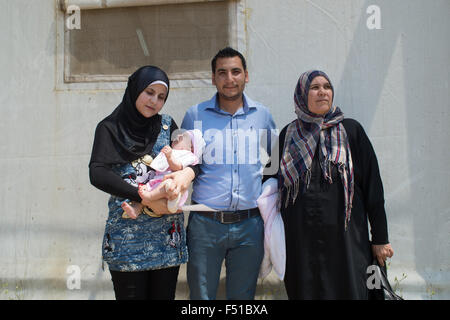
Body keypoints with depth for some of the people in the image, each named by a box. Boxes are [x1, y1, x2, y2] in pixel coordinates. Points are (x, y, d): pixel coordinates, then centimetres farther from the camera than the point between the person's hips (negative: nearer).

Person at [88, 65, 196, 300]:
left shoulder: (167, 125, 11)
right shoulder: (110, 128, 1)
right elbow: (97, 174, -13)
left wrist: (187, 173, -21)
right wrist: (145, 197, -21)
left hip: (167, 234, 3)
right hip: (127, 234, -3)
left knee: (164, 294, 7)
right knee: (131, 294, 1)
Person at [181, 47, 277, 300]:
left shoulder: (262, 115, 7)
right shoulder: (195, 115, 3)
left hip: (250, 224, 2)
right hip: (205, 223, -1)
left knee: (243, 296, 14)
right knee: (201, 295, 7)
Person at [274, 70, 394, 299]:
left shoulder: (351, 130, 2)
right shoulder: (288, 135, 7)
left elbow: (372, 184, 1)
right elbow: (276, 184, 14)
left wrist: (380, 238, 0)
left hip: (345, 239, -1)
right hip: (300, 241, 2)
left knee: (348, 291, 2)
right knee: (304, 293, 7)